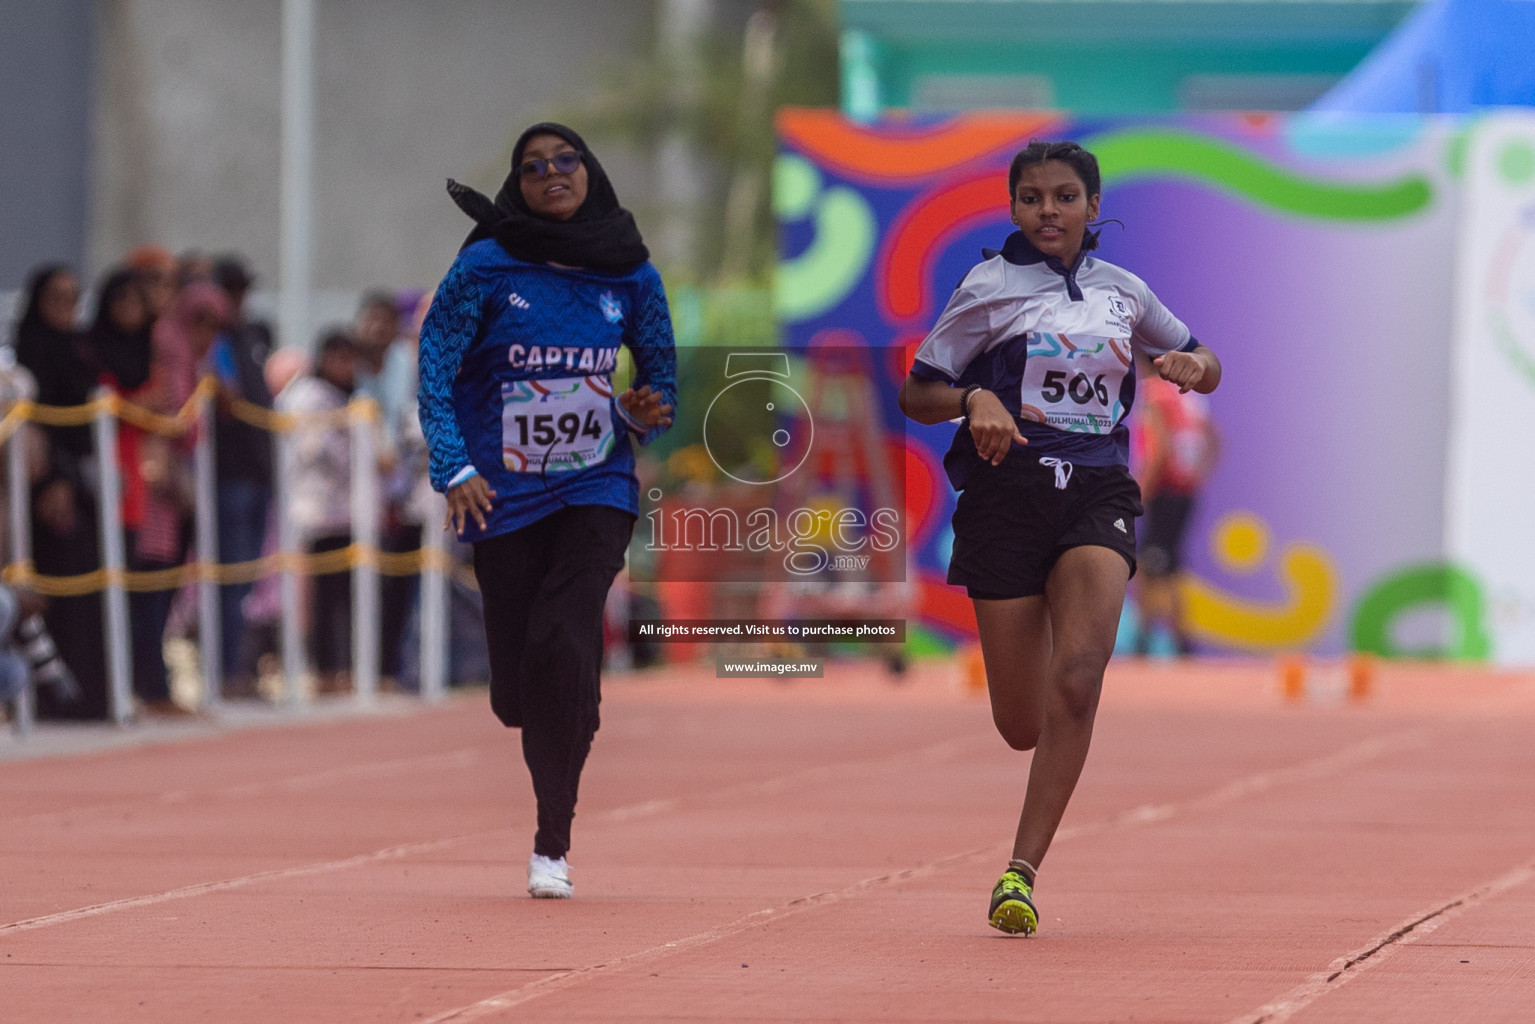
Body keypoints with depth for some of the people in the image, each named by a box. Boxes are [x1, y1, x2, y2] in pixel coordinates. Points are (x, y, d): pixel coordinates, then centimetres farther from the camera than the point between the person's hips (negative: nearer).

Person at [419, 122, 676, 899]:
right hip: (504, 497, 0)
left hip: (595, 490, 0)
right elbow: (434, 368, -8)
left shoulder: (629, 274, 3)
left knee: (562, 645, -21)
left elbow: (661, 368, 16)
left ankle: (552, 845, -10)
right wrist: (454, 468, -22)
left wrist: (647, 413, -7)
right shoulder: (487, 267, -4)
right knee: (516, 690, 1)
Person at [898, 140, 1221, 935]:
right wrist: (975, 400, -17)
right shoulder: (989, 289, 2)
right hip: (1008, 493, -1)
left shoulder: (1123, 292, 12)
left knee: (1078, 676, -22)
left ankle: (1021, 871, -19)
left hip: (1098, 491, 2)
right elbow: (916, 394, 4)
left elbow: (1206, 367, 25)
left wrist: (1191, 366, 1)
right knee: (1023, 726, -2)